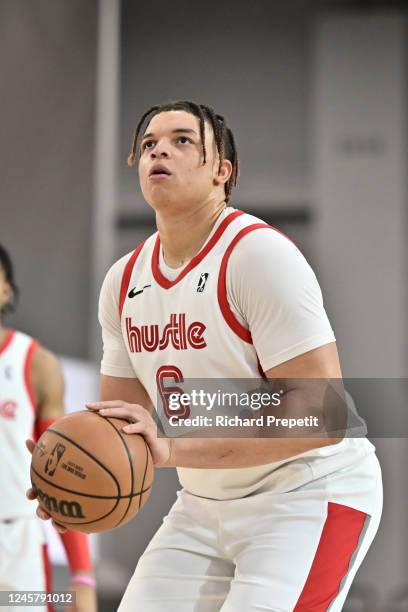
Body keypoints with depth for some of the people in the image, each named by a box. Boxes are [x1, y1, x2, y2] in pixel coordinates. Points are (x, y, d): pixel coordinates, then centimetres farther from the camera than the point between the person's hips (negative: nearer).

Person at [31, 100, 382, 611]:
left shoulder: (259, 253, -19)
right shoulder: (123, 280, 4)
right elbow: (120, 416, 13)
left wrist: (174, 450, -30)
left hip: (309, 493, -7)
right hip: (203, 506, 7)